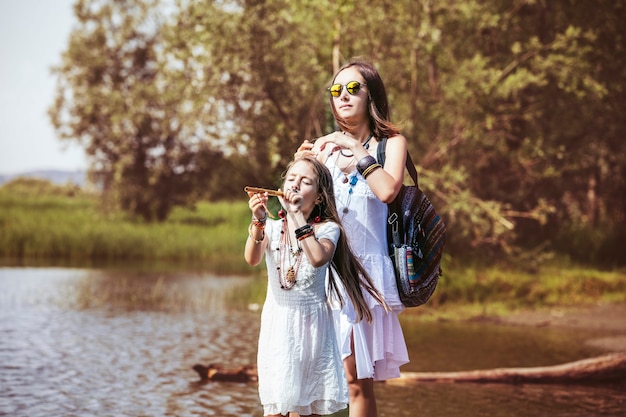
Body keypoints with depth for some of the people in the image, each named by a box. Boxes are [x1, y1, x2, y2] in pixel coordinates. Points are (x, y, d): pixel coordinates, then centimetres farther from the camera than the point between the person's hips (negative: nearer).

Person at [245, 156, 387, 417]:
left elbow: (319, 258, -25)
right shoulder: (271, 227, 1)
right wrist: (258, 222, -34)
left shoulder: (327, 229, -3)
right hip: (278, 318, 1)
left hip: (312, 319, -1)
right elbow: (252, 259, -18)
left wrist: (297, 215, -24)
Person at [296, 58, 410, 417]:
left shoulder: (391, 143, 4)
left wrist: (357, 150, -9)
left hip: (364, 269, -3)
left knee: (358, 382, -4)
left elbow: (388, 191, -17)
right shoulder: (324, 146, 14)